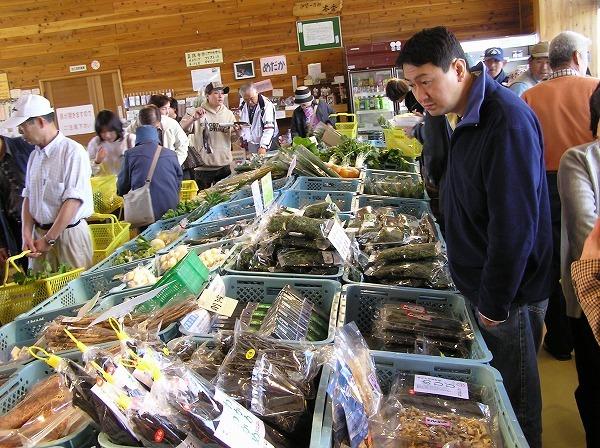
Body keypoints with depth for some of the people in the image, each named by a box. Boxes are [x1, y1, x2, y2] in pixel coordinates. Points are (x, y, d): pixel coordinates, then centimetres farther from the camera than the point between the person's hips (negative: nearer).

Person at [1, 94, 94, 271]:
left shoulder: (72, 152, -13)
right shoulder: (34, 155, 10)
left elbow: (73, 201, -16)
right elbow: (28, 197, 11)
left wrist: (49, 239, -14)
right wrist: (27, 234, -3)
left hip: (68, 234, -6)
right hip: (39, 234, 6)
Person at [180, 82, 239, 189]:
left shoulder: (228, 114, 7)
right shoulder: (198, 112, -4)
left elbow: (232, 139, 11)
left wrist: (236, 133, -11)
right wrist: (193, 118, -28)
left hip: (224, 165, 4)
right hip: (203, 166, -3)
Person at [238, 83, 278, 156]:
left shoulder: (267, 104, -18)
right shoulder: (242, 105, 2)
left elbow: (269, 128, -24)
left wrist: (263, 146, -31)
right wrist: (245, 141, 6)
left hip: (268, 142, -5)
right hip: (252, 143, 5)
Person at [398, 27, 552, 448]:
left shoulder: (507, 120, -24)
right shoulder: (472, 115, 6)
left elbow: (515, 224, -25)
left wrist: (495, 303, -18)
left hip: (508, 294, -9)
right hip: (482, 285, 9)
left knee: (513, 401, 11)